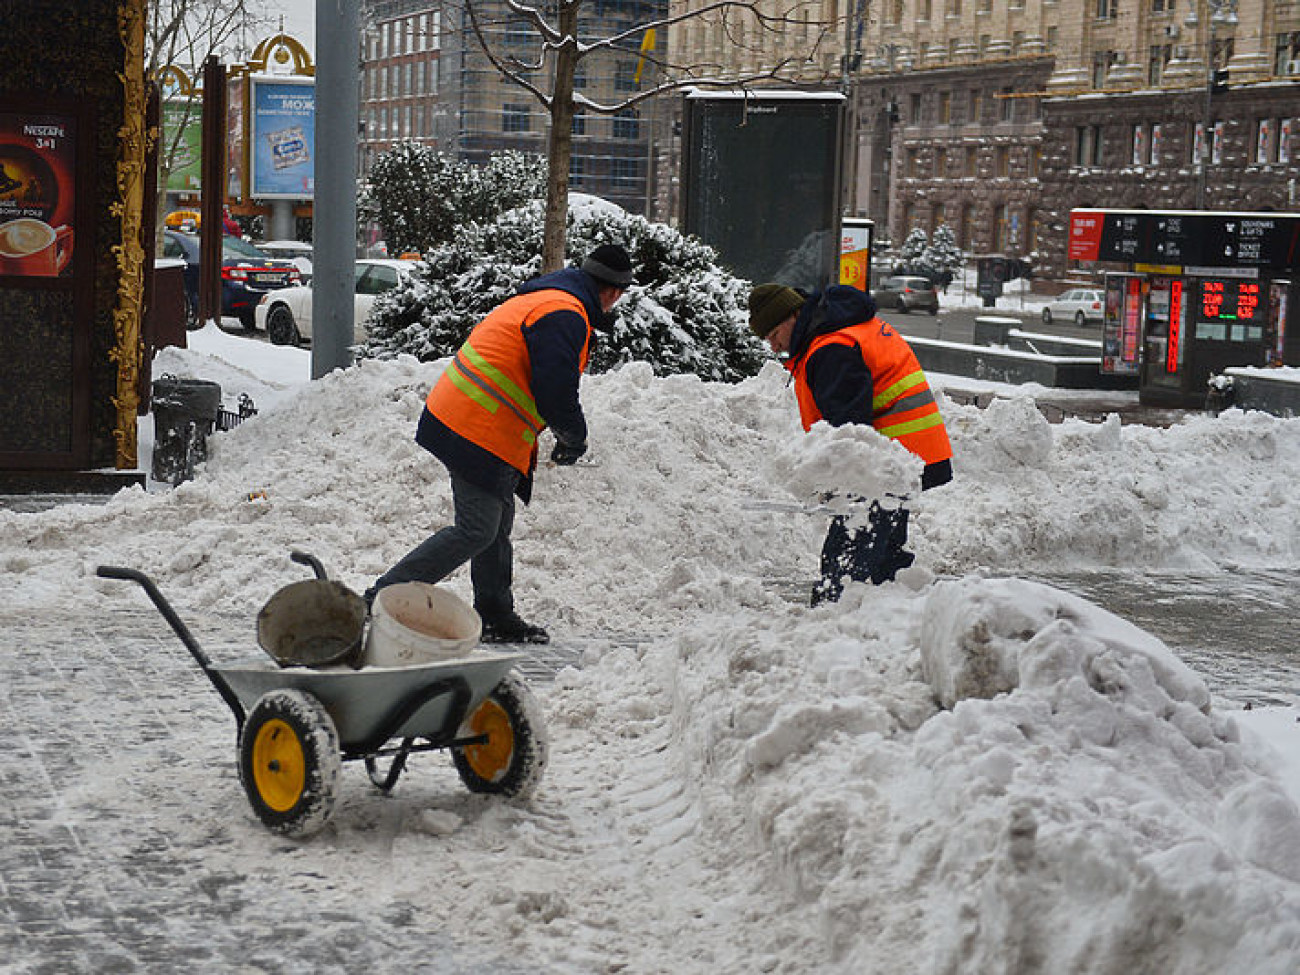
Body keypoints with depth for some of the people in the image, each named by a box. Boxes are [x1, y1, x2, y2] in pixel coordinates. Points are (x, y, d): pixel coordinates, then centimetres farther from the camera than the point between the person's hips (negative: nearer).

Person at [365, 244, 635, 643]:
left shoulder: (538, 301, 19)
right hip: (479, 434, -11)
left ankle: (496, 617, 26)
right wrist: (574, 438, -3)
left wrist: (565, 430, 22)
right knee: (476, 532, -9)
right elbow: (555, 391, -21)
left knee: (497, 523, 17)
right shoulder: (563, 316, -15)